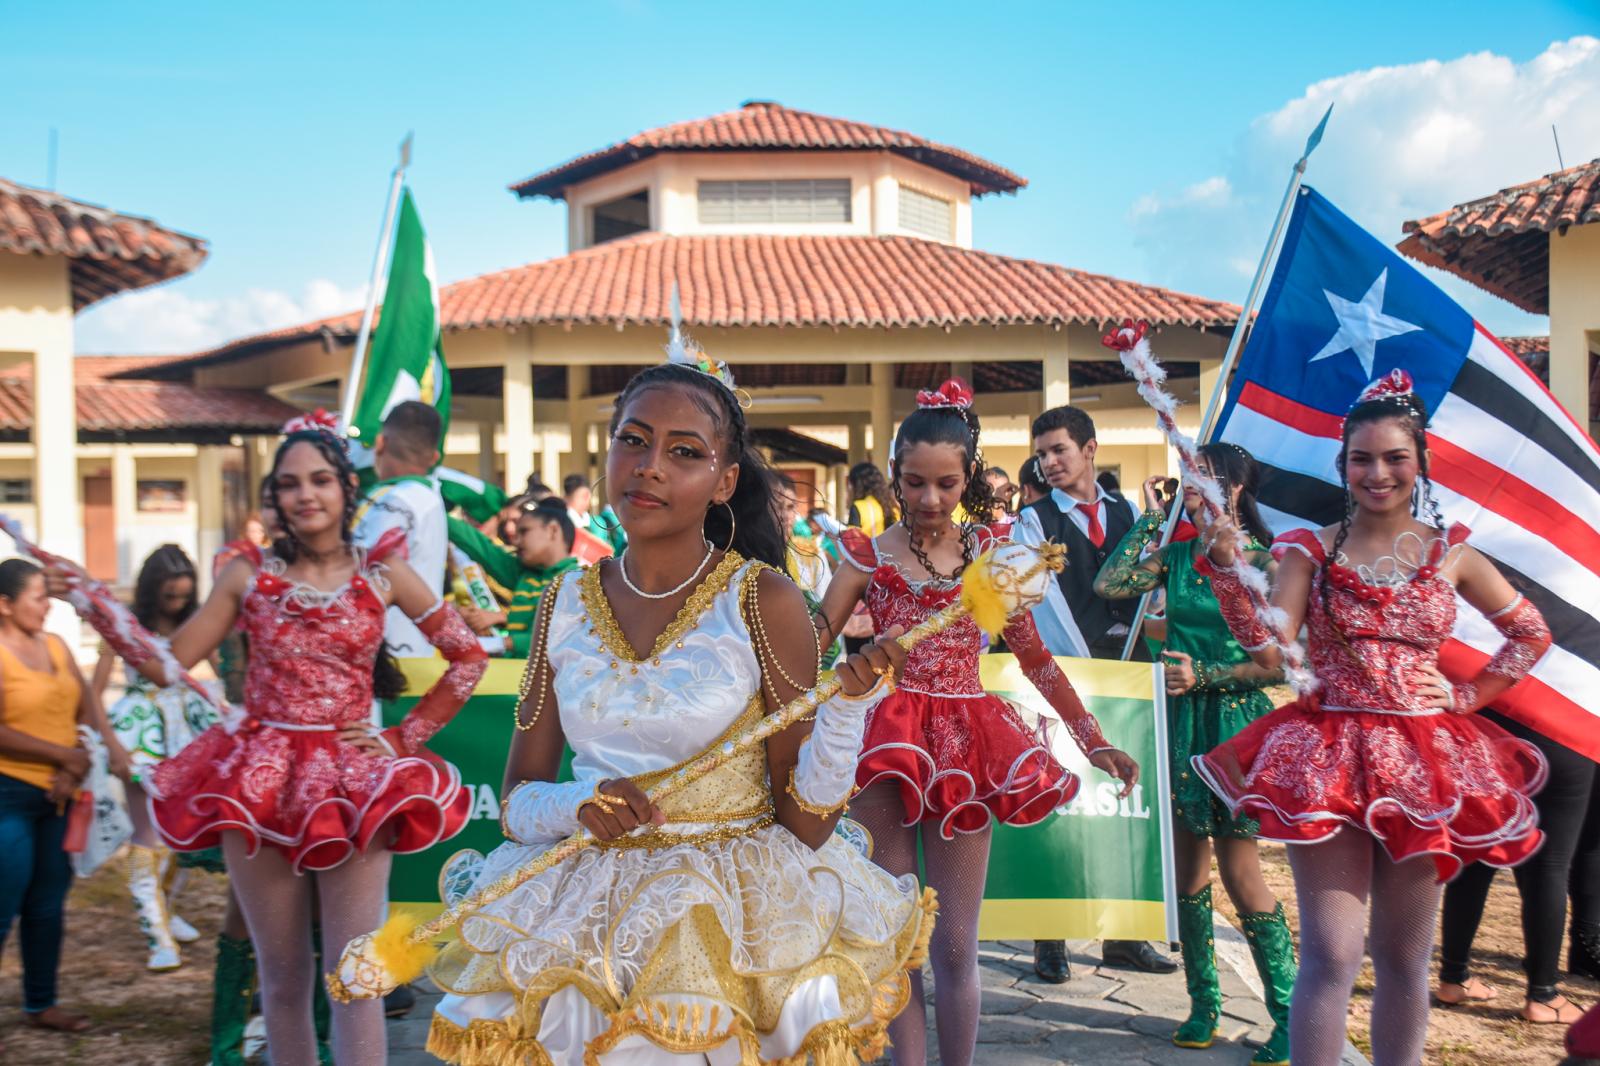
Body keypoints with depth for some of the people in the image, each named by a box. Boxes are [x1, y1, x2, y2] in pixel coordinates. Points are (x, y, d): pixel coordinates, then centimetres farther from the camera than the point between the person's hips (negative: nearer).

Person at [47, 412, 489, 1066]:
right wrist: (94, 603, -6)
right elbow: (166, 666, 2)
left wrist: (405, 738, 1)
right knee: (281, 977, 10)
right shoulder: (250, 575, 4)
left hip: (351, 781, -1)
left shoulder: (384, 574, 1)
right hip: (258, 780, 2)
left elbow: (469, 659, 5)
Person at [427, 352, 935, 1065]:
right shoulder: (565, 603, 2)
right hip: (587, 918, 3)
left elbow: (806, 823, -9)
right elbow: (518, 799, 5)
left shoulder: (764, 601, -9)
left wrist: (847, 709, -24)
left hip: (733, 914, -3)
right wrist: (578, 804, -15)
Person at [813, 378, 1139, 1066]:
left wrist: (1095, 742, 7)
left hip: (966, 744, 1)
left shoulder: (990, 554, 6)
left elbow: (1036, 658, 10)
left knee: (955, 946, 7)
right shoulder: (871, 556, 0)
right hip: (887, 743, -1)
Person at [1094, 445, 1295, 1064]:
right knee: (1186, 868, 9)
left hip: (1233, 721, -5)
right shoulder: (1177, 554, 8)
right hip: (1179, 721, 5)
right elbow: (1109, 585, -5)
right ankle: (1203, 1003, 22)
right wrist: (1152, 519, 0)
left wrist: (1205, 676, -15)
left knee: (1240, 874, -3)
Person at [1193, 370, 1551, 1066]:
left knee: (1404, 958, 12)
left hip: (1421, 762, 2)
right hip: (1330, 759, -2)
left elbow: (1533, 635, 15)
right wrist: (1225, 567, -22)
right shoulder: (1312, 551, 0)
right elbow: (1268, 649, -12)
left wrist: (1467, 696, 5)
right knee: (1332, 952, -8)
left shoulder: (1449, 553, 5)